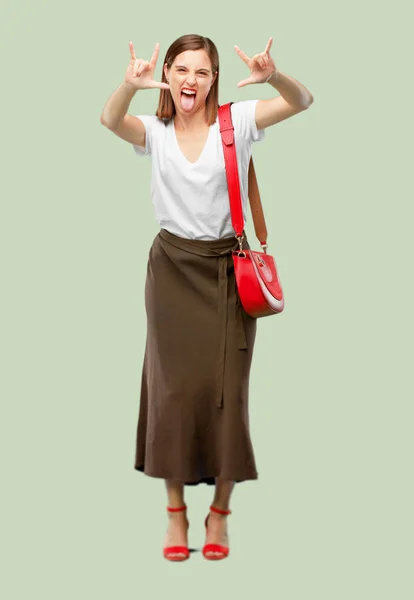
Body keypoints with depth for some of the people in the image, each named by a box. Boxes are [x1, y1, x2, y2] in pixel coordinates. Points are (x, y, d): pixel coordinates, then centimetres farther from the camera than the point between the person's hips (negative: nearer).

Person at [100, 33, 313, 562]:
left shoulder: (236, 121, -3)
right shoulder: (154, 131, 0)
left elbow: (302, 101, -16)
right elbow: (110, 120, -21)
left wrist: (273, 76, -38)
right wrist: (130, 86, -43)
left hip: (227, 268, -1)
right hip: (173, 267, 1)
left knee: (225, 388, 2)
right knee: (172, 386, 5)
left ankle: (220, 511, 19)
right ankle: (175, 511, 19)